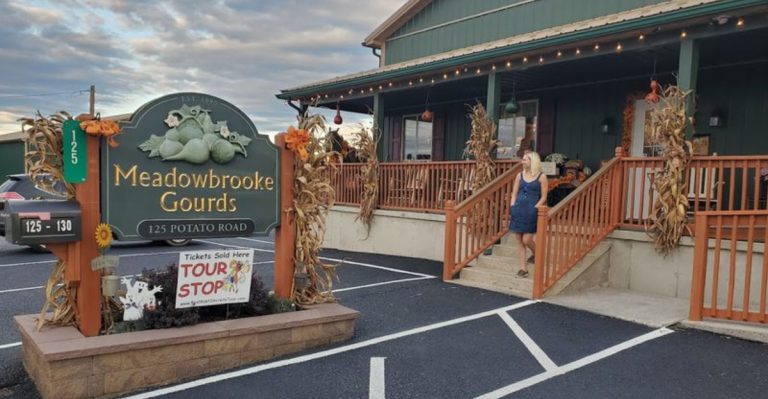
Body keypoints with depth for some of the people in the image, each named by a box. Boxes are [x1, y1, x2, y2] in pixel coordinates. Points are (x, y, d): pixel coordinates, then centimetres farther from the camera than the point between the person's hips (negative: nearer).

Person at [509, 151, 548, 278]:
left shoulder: (541, 177, -2)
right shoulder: (520, 175, 10)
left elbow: (543, 197, -3)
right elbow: (514, 194, 11)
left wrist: (534, 208, -12)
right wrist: (512, 208, 0)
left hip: (531, 211, -4)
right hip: (518, 210, 4)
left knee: (526, 240, -4)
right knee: (519, 241, 4)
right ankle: (523, 268, 12)